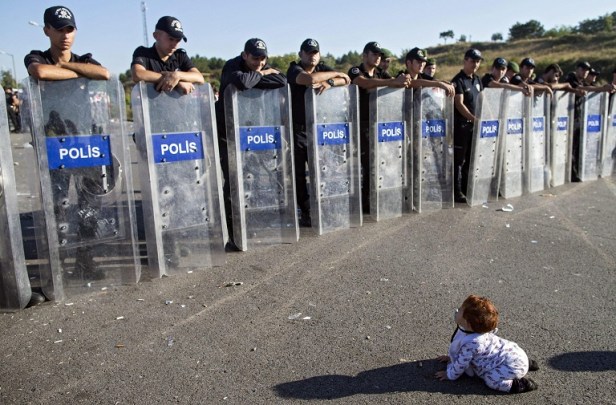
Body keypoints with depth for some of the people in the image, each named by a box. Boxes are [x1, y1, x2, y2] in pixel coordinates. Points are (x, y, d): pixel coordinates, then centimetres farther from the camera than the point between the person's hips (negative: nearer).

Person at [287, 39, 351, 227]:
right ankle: (306, 213, 8)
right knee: (298, 174, -1)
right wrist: (335, 74, -13)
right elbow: (310, 79, -27)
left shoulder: (322, 68, 10)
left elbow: (346, 80, -1)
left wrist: (329, 83, -20)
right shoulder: (294, 69, -6)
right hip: (297, 130, -4)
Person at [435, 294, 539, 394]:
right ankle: (526, 363, 29)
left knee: (491, 380, -26)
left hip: (514, 364, -10)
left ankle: (521, 384, -14)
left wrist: (450, 375, -2)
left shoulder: (470, 343, -31)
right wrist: (451, 357, 26)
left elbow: (461, 364, -18)